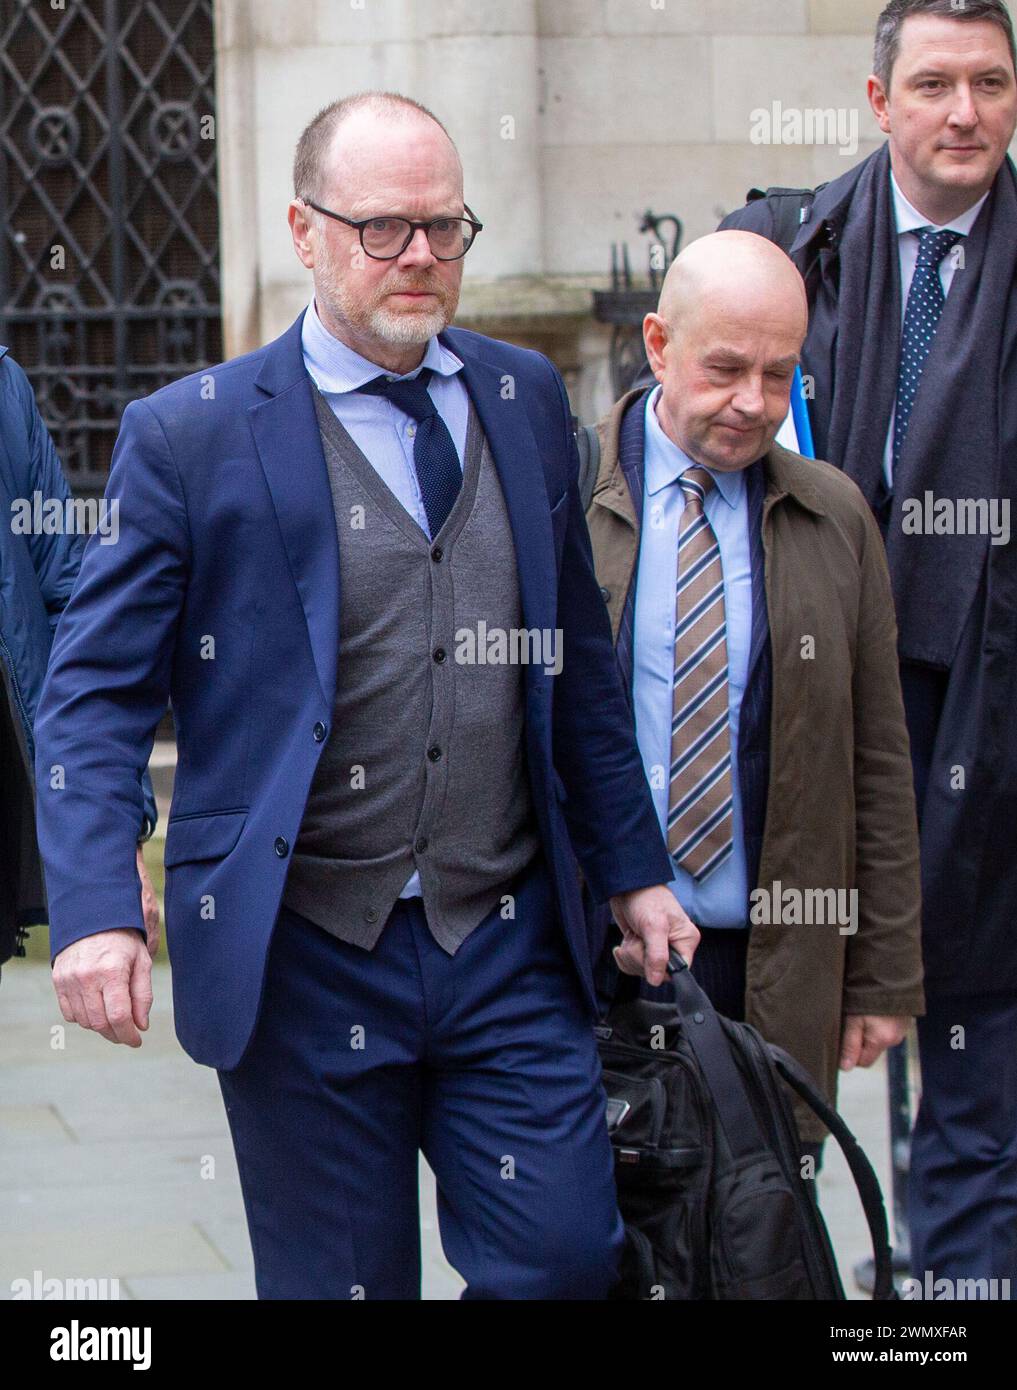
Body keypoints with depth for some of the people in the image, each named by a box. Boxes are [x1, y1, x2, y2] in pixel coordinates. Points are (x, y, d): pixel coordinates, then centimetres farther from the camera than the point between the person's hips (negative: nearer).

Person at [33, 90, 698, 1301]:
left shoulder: (526, 399, 10)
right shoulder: (190, 436, -4)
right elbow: (95, 695, -5)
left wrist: (632, 870, 16)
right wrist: (96, 912, -19)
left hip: (509, 947, 3)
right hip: (304, 961, -3)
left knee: (566, 1258, 0)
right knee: (341, 1283, 6)